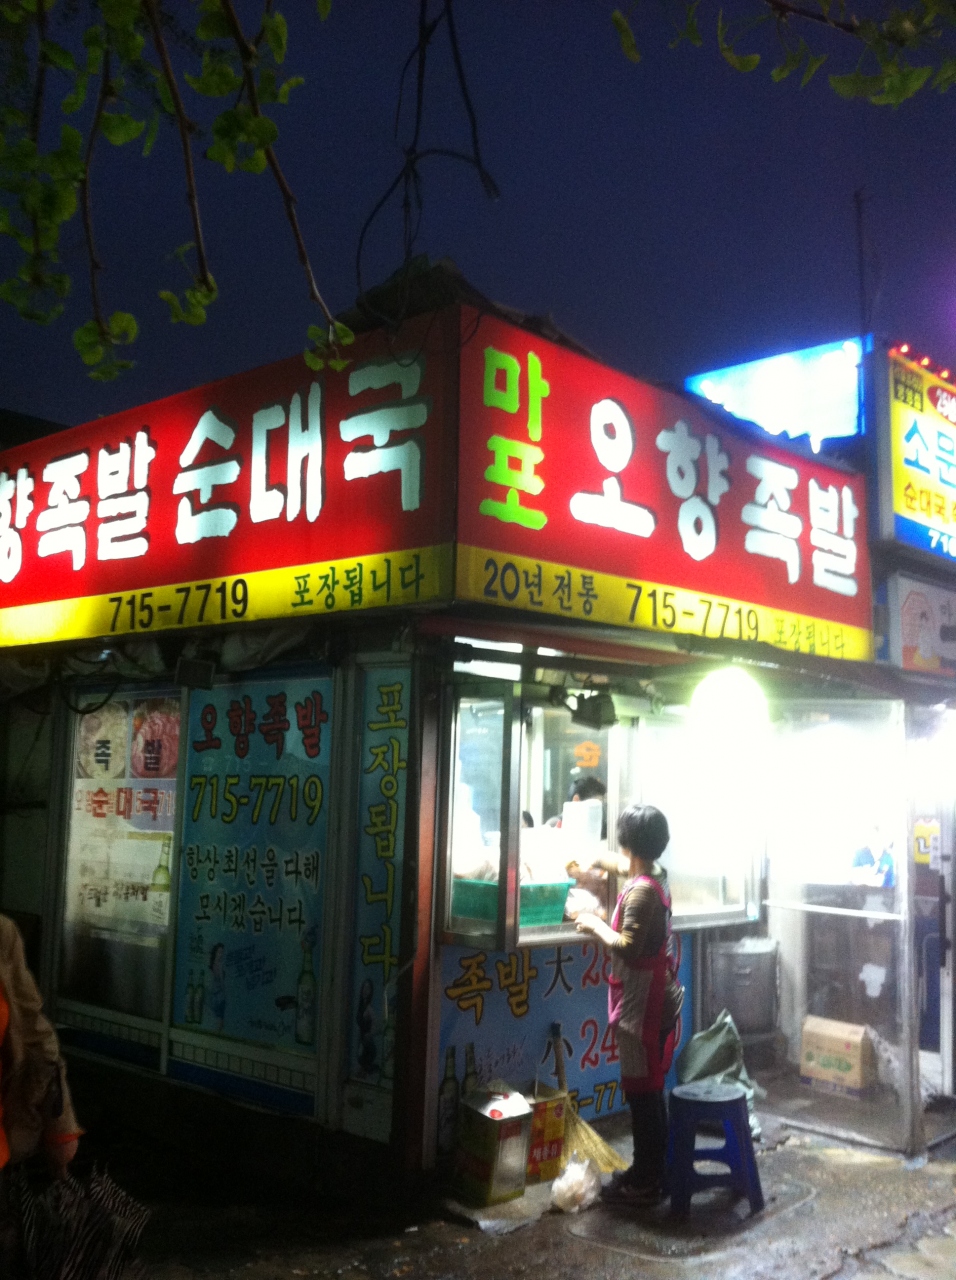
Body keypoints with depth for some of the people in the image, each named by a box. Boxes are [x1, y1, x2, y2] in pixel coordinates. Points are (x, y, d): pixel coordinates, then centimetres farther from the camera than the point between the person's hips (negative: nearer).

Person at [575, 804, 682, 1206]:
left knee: (642, 1091, 0)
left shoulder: (641, 891, -22)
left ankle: (645, 1183, 9)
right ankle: (650, 1170, 27)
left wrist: (596, 926, -13)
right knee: (648, 1089, 17)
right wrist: (598, 860, 44)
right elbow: (627, 866, 30)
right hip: (654, 1001, 9)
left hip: (642, 1006, -9)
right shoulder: (655, 876, 6)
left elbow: (629, 948, -28)